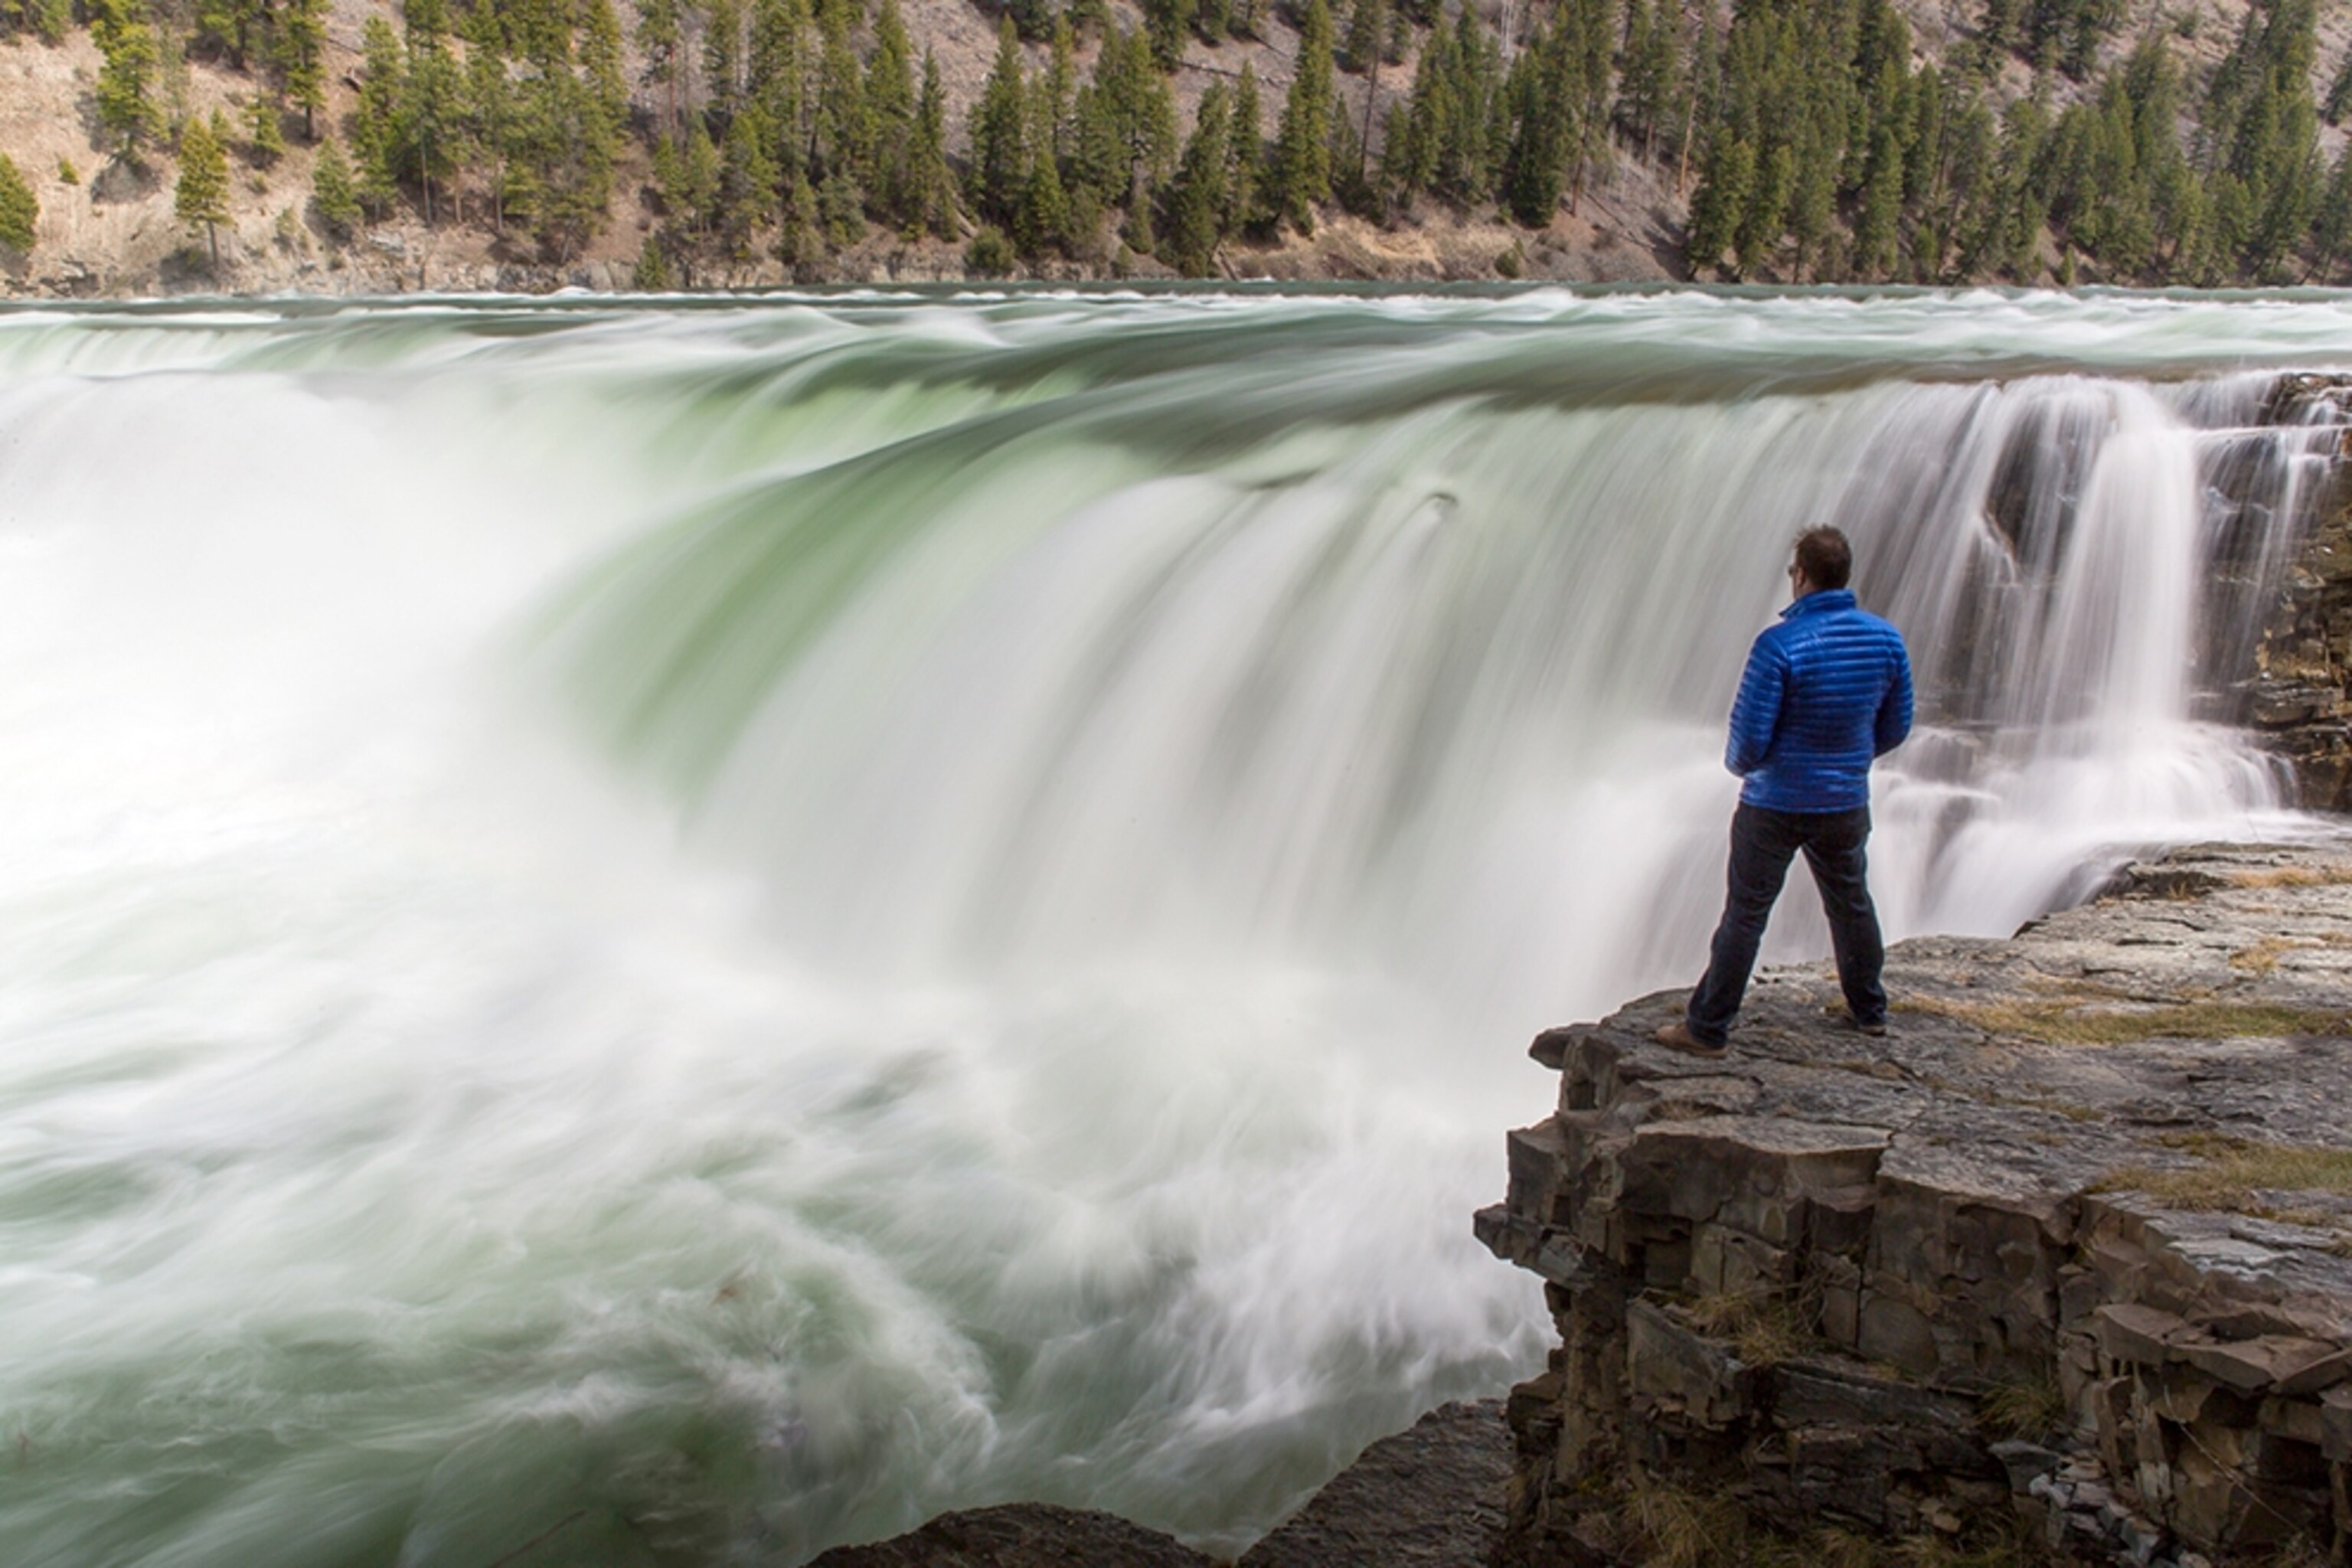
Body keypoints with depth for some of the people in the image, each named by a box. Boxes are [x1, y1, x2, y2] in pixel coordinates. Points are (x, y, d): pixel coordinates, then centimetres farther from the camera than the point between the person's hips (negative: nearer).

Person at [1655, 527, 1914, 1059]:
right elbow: (1896, 729, 6)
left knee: (1745, 916, 4)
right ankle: (1869, 1010, 39)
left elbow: (1750, 738, -19)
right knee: (1851, 904, 24)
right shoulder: (1886, 640, -5)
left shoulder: (1780, 644, -22)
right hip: (1846, 804, 5)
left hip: (1775, 805, -5)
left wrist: (1739, 764, 4)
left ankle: (1707, 1029, 10)